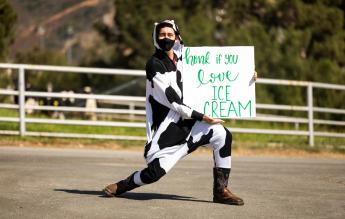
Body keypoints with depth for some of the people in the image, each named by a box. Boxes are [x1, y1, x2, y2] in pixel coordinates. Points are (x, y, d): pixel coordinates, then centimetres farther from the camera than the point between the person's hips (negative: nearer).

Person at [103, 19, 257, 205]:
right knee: (156, 172, -18)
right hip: (166, 128, -6)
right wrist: (203, 118, -18)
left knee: (222, 135, -16)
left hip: (187, 122, 6)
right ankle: (122, 186, 12)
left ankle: (221, 191, -7)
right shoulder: (155, 64, -11)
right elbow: (173, 102, -16)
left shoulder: (182, 58, 8)